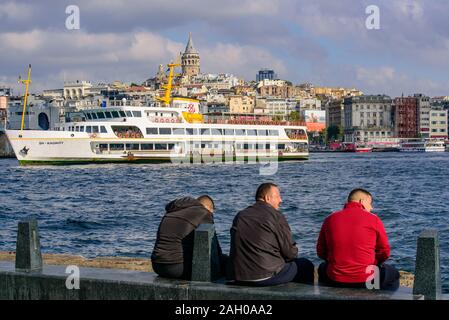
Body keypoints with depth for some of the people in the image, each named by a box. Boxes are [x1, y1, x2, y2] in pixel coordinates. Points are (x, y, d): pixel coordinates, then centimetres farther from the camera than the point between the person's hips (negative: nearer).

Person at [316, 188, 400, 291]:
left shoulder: (330, 220, 2)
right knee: (393, 273, 28)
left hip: (334, 281, 3)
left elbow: (321, 252, 10)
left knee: (322, 268, 38)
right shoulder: (373, 219, -5)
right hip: (365, 281, -2)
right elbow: (384, 253, 2)